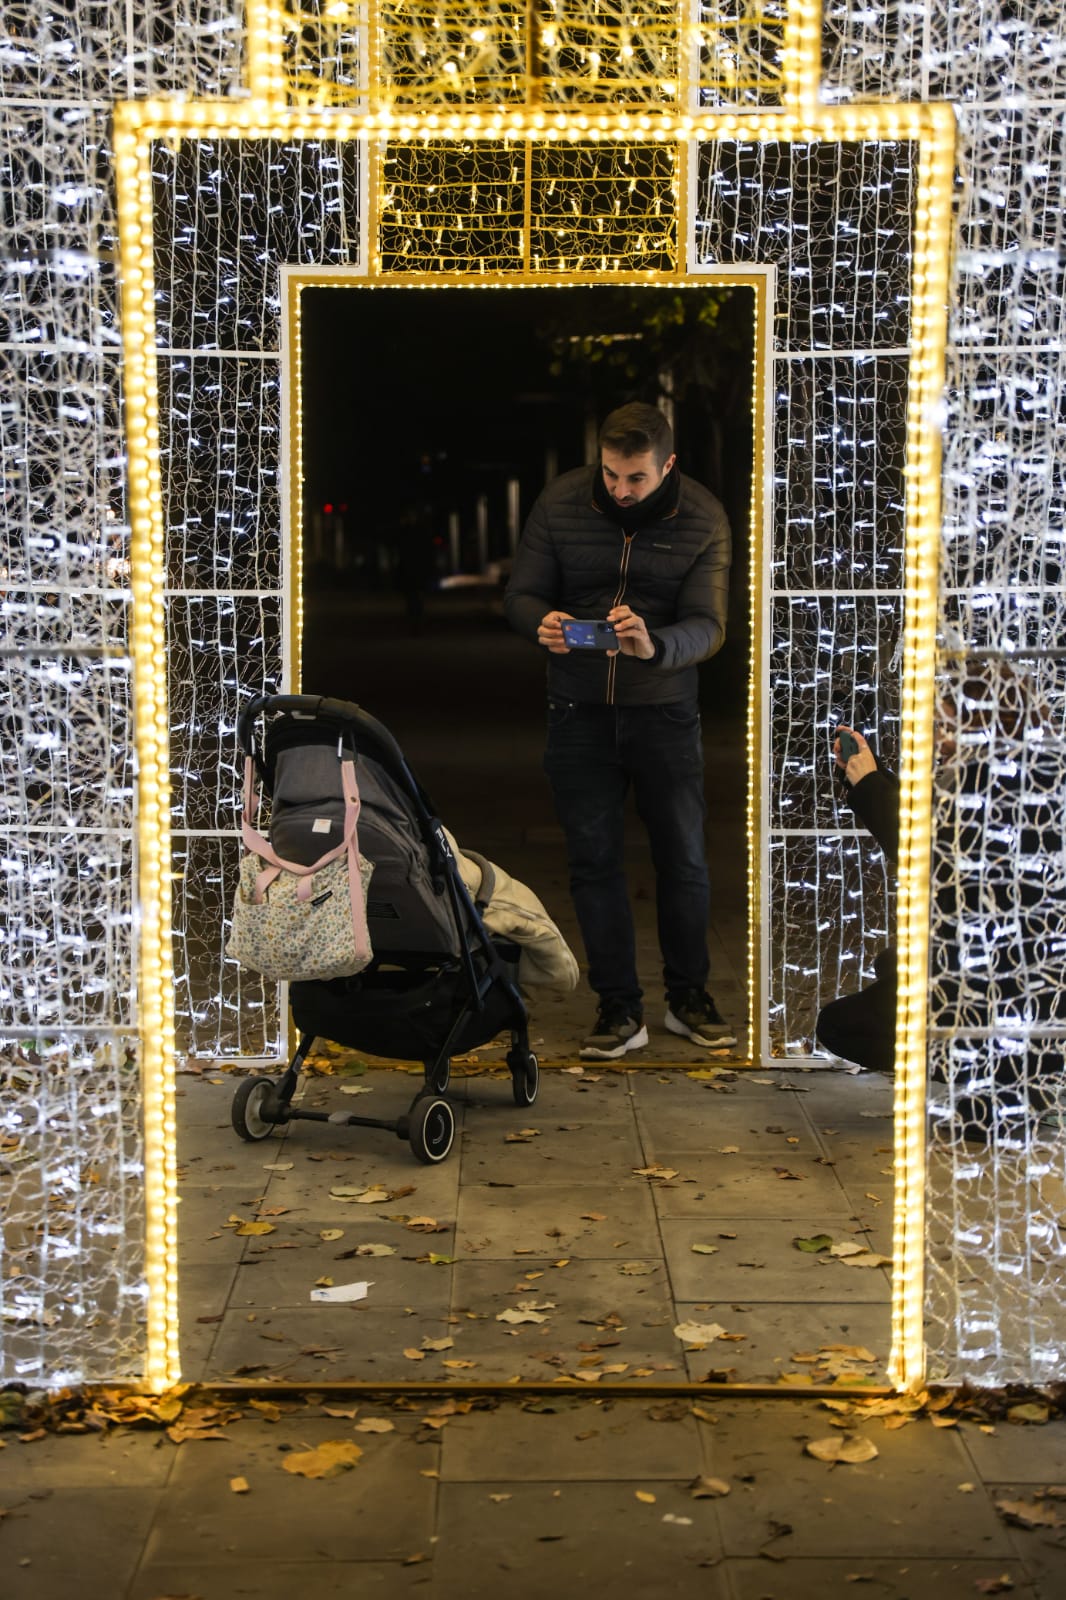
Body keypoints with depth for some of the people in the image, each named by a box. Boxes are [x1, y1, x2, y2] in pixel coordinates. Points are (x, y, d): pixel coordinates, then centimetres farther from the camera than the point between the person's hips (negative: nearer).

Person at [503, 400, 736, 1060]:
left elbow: (709, 626, -15)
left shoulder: (703, 518, -9)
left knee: (684, 858, 7)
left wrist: (654, 646, -37)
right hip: (580, 710, 1)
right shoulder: (561, 502, -6)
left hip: (665, 712, -1)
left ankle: (689, 997, 26)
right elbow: (522, 593, 0)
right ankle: (621, 1008, 15)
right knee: (594, 860, 4)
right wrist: (542, 623, -25)